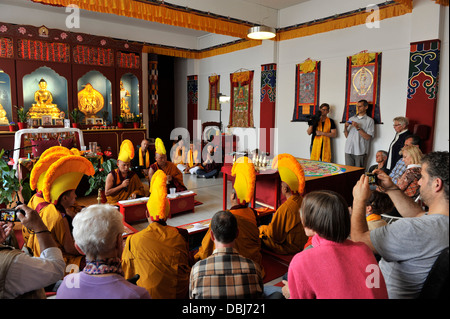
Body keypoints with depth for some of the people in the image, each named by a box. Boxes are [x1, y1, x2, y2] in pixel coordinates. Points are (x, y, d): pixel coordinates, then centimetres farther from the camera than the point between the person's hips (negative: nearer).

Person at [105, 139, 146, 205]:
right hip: (115, 203, -3)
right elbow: (107, 193, -6)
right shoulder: (111, 175, 0)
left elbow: (141, 189, 14)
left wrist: (135, 193, -8)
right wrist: (122, 185, -10)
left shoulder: (133, 175, 9)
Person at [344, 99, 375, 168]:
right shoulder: (351, 119, 16)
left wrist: (358, 128, -13)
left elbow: (368, 137, -7)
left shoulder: (369, 120, 2)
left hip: (360, 152, -3)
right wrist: (345, 127, -3)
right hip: (349, 150, 4)